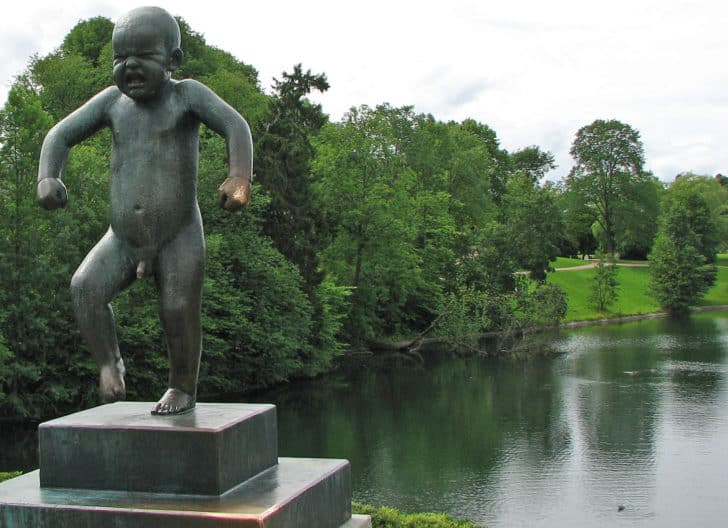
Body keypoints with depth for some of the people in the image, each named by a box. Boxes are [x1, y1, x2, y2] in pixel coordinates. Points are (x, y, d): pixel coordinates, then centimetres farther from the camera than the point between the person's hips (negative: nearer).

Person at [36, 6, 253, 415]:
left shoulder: (186, 94, -4)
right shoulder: (113, 100, 6)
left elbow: (235, 125, -19)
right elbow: (62, 135, 8)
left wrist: (240, 176, -38)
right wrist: (47, 178, -13)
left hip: (179, 236, -3)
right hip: (123, 238, 3)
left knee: (179, 311, -11)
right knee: (85, 288, -20)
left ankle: (184, 388, 14)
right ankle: (109, 362, -1)